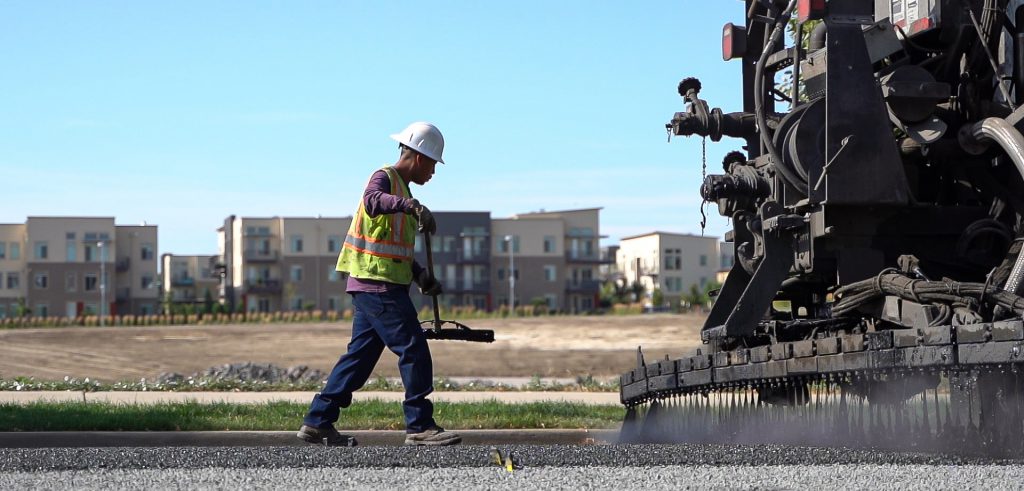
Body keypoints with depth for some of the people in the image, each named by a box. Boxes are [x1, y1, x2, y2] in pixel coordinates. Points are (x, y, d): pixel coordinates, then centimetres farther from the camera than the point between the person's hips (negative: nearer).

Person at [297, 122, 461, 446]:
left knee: (361, 354, 10)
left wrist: (419, 274, 17)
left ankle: (317, 422, 12)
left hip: (372, 286, 10)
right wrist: (412, 206, -47)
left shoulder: (402, 189, 23)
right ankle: (420, 426, -6)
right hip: (378, 284, -10)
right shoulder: (384, 178, -8)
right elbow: (372, 201, -34)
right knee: (414, 350, -9)